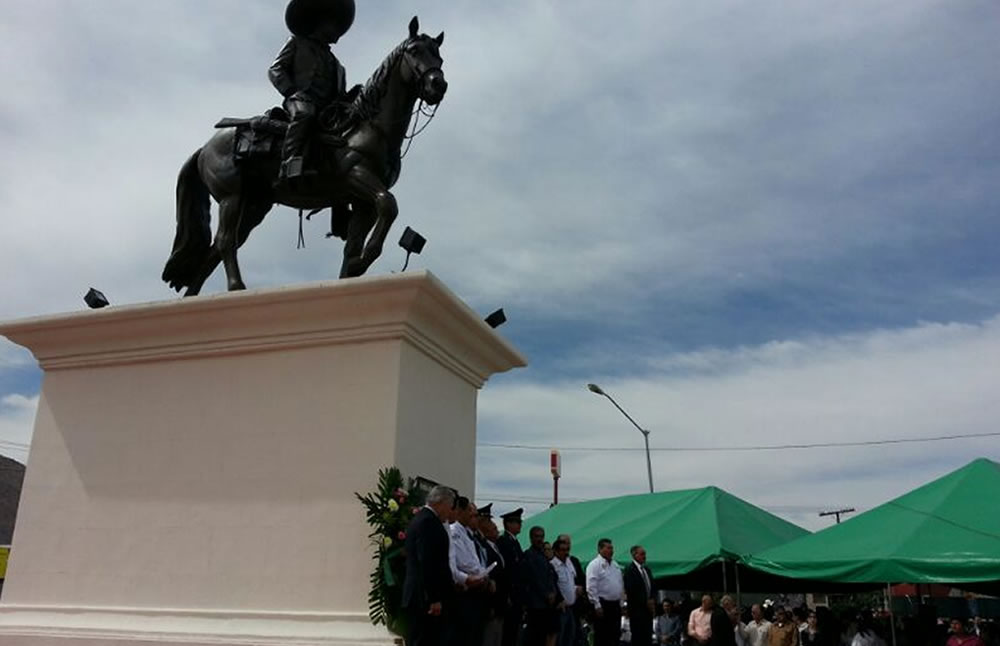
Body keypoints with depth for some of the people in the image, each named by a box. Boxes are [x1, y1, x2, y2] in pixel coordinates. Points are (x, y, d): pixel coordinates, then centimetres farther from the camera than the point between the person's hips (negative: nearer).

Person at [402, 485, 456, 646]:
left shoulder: (420, 519, 17)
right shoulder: (428, 522, -15)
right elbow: (427, 563, -21)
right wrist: (434, 598, -20)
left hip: (419, 596, 10)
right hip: (426, 597, -10)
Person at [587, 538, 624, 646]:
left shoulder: (615, 565, 15)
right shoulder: (594, 565, -10)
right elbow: (591, 588, -15)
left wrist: (621, 603, 15)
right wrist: (597, 606, -18)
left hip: (615, 605, 7)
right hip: (602, 605, -7)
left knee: (615, 636, 10)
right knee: (601, 637, -2)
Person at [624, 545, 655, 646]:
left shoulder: (647, 570, 16)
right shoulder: (629, 570, -9)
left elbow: (652, 588, 19)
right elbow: (630, 590, -15)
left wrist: (652, 600, 0)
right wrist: (646, 602, -12)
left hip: (648, 608, 7)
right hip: (637, 609, -7)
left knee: (648, 637, 5)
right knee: (638, 637, -5)